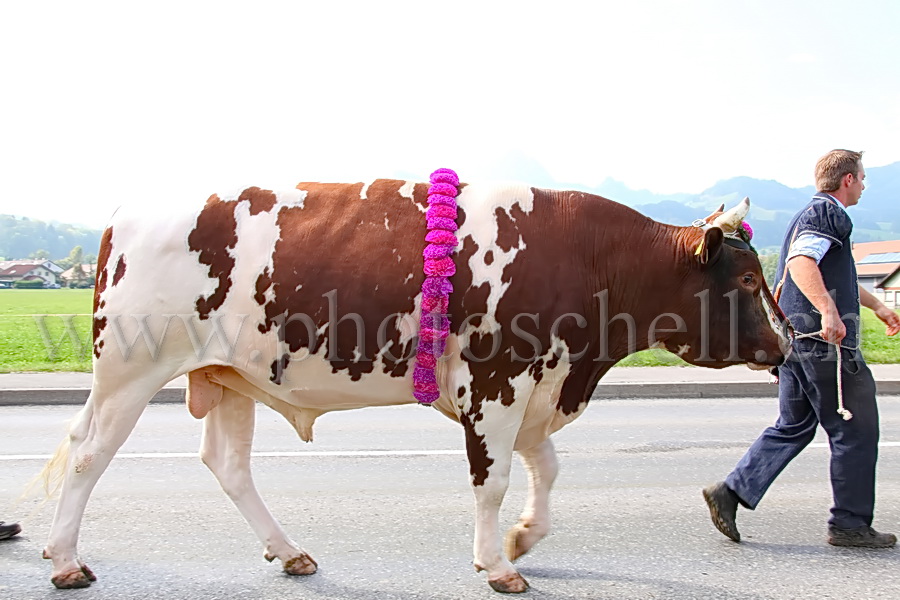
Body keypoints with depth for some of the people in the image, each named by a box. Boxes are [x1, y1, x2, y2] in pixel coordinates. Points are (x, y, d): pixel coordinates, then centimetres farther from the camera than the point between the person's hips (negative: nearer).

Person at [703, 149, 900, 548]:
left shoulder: (816, 214, 24)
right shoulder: (826, 212, -9)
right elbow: (801, 262, -28)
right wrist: (829, 311, -40)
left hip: (797, 339, 10)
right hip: (826, 341, -10)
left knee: (793, 427, 12)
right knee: (855, 431, 1)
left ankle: (731, 492, 4)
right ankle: (850, 524, 9)